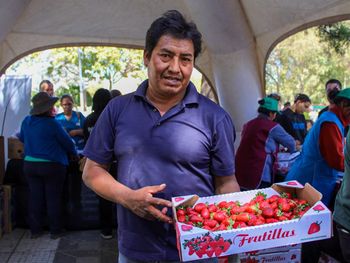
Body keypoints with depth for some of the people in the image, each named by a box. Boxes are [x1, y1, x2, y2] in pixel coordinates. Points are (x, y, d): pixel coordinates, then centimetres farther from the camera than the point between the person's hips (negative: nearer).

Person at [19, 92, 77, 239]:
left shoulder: (26, 121, 1)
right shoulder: (52, 124, -16)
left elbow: (22, 139, 19)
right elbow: (67, 142, -8)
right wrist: (73, 154, 11)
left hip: (29, 165, 5)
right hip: (52, 166, -5)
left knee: (35, 197, 12)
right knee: (53, 198, 6)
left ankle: (35, 230, 20)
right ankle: (55, 231, 13)